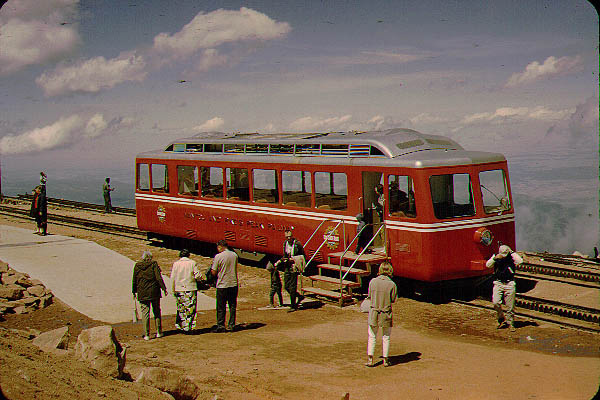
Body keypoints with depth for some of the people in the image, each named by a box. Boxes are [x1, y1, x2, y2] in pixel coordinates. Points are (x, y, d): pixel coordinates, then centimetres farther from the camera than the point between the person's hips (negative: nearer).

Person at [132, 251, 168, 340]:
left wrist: (134, 292, 17)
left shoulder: (137, 266, 4)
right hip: (154, 292, -1)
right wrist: (164, 288, -6)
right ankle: (159, 332, 16)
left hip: (142, 293, 1)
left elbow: (134, 280, 9)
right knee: (156, 311, 12)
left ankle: (146, 334, -2)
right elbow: (159, 278, -10)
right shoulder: (154, 264, -4)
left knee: (145, 313, 2)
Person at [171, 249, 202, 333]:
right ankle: (188, 327, 1)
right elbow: (198, 276, -7)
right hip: (191, 288, -1)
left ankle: (180, 326, 11)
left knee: (181, 309, 11)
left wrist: (173, 290, 6)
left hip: (179, 289, 1)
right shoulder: (192, 263, -3)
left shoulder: (176, 264, 0)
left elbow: (173, 278, -1)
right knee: (190, 308, 4)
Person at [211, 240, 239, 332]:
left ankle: (220, 325, 5)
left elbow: (214, 272, -9)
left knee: (221, 307, 5)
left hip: (222, 285, -4)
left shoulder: (218, 256, -12)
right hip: (234, 284, 4)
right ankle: (231, 325, 11)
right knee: (232, 306, 10)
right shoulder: (235, 255, 3)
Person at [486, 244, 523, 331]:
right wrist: (495, 258, -23)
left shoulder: (512, 256, -4)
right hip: (498, 283, 1)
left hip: (509, 284, -1)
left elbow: (520, 261, -23)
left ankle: (511, 323, 19)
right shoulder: (495, 256, 1)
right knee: (496, 302, -14)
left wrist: (512, 252, -20)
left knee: (510, 306, 2)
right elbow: (488, 265, -9)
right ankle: (501, 319, 9)